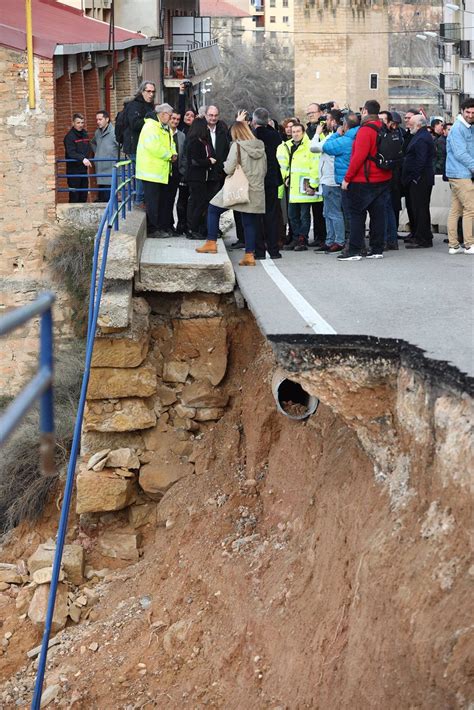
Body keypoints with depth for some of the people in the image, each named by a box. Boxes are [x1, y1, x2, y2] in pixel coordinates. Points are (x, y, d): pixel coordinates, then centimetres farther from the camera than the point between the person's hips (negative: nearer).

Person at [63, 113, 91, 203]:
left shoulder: (85, 134, 13)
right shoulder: (69, 136, -11)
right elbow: (71, 153, -22)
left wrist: (87, 159, 6)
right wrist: (82, 158, -36)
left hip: (83, 169, 7)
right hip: (74, 169, -7)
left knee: (84, 195, 11)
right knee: (74, 196, -6)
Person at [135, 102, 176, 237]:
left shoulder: (165, 128, 18)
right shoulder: (151, 126, -15)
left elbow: (170, 143, 24)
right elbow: (154, 147, -25)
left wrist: (174, 153, 2)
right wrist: (169, 155, -14)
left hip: (161, 171, 10)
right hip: (151, 171, -10)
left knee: (160, 200, 13)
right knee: (152, 201, -7)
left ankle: (159, 226, 20)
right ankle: (152, 230, -3)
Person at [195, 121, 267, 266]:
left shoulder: (237, 146, -11)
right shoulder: (260, 147, 5)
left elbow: (229, 169, -15)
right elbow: (264, 170, 12)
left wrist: (225, 164, 6)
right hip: (256, 191, 5)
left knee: (213, 209, 11)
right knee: (249, 222, 10)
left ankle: (211, 243, 8)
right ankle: (249, 255, 7)